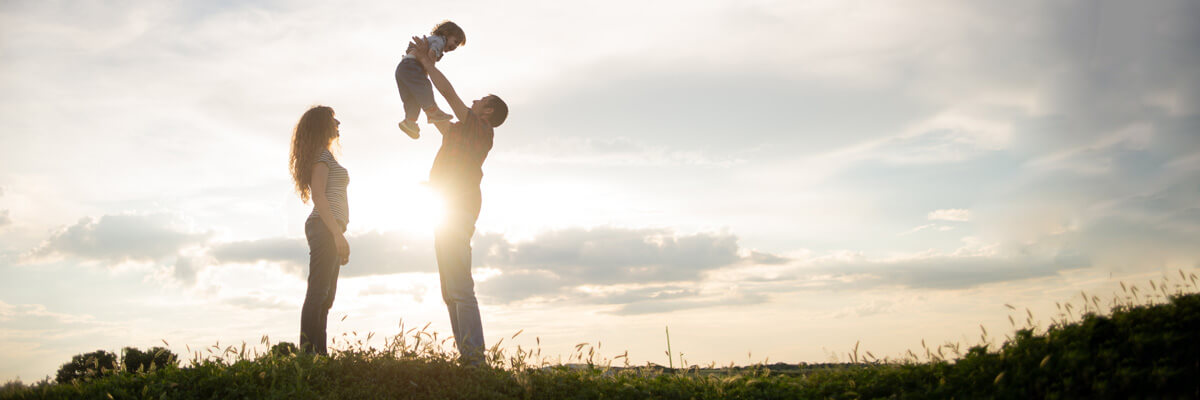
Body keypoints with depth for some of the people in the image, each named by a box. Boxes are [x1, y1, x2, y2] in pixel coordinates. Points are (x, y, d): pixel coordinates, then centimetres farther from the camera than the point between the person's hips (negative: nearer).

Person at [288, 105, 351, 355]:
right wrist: (337, 233, -22)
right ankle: (309, 352, -20)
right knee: (319, 293, -16)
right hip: (325, 227, -10)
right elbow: (318, 196, -14)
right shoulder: (322, 155, -3)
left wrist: (339, 237, 23)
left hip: (328, 231, 10)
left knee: (324, 296, 5)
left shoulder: (324, 156, 26)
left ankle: (318, 354, 4)